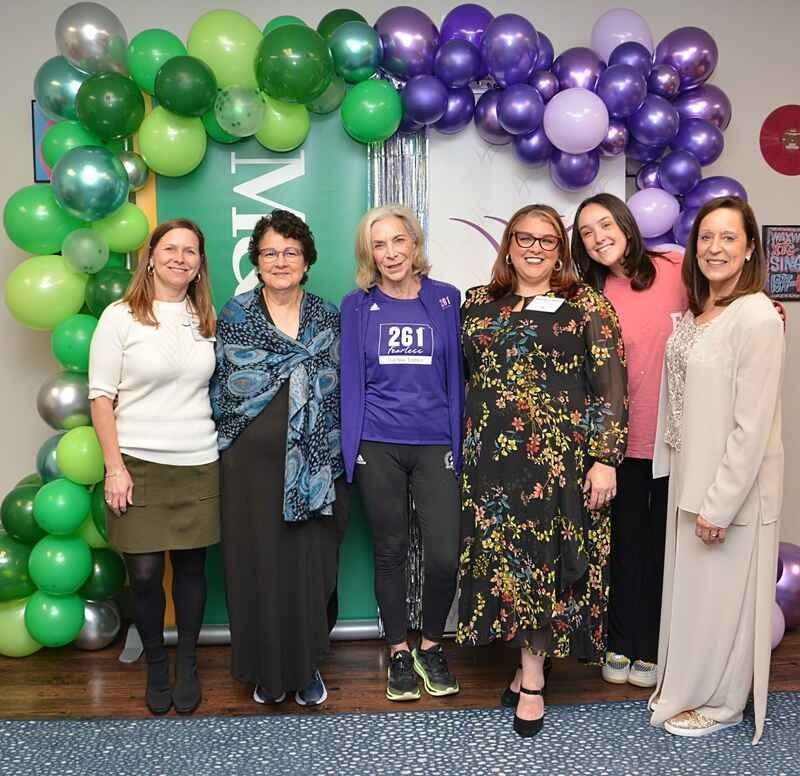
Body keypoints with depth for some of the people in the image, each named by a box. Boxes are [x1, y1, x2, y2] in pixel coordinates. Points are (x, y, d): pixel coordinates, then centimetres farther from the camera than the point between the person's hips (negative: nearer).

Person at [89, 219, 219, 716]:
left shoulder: (207, 319, 8)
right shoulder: (120, 317, -3)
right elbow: (101, 396, -4)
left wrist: (225, 453, 8)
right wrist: (114, 466, -10)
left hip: (199, 466, 3)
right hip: (138, 465, -2)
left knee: (191, 565, 9)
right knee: (144, 572, 2)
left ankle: (188, 664, 27)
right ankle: (155, 665, 25)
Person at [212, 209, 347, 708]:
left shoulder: (329, 318, 7)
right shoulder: (234, 316, 3)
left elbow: (342, 391, 8)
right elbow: (218, 387, 5)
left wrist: (340, 457, 4)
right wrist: (226, 447, -1)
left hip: (315, 466, 1)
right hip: (252, 464, -1)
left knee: (311, 566, 5)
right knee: (259, 565, 4)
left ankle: (307, 665, 24)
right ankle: (267, 670, 24)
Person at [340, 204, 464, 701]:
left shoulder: (446, 300, 6)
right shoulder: (358, 305, 5)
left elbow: (455, 375, 7)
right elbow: (351, 380, 5)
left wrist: (458, 442, 2)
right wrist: (352, 447, -1)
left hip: (435, 444, 0)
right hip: (377, 446, 0)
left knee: (446, 555, -5)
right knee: (390, 551, 9)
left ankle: (432, 645, 21)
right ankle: (399, 651, 27)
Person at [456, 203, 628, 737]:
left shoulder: (586, 304, 0)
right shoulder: (479, 303, 11)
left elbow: (611, 386, -5)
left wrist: (605, 459, -11)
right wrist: (464, 448, 12)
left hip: (561, 454, -3)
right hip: (492, 455, 4)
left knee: (547, 557, 1)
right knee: (502, 556, 7)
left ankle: (533, 675, 14)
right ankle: (530, 662, 25)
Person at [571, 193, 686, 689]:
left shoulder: (676, 270, -5)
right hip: (623, 439, 1)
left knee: (664, 542, 12)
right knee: (627, 541, 11)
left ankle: (651, 649, 27)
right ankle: (621, 645, 27)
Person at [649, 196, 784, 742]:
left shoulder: (757, 317, -18)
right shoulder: (694, 312, 7)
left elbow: (753, 424, -21)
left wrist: (721, 503, -19)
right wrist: (691, 486, 11)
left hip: (733, 485, -8)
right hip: (690, 476, 8)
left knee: (723, 594, 8)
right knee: (692, 588, 20)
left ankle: (720, 703, 28)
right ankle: (687, 685, 39)